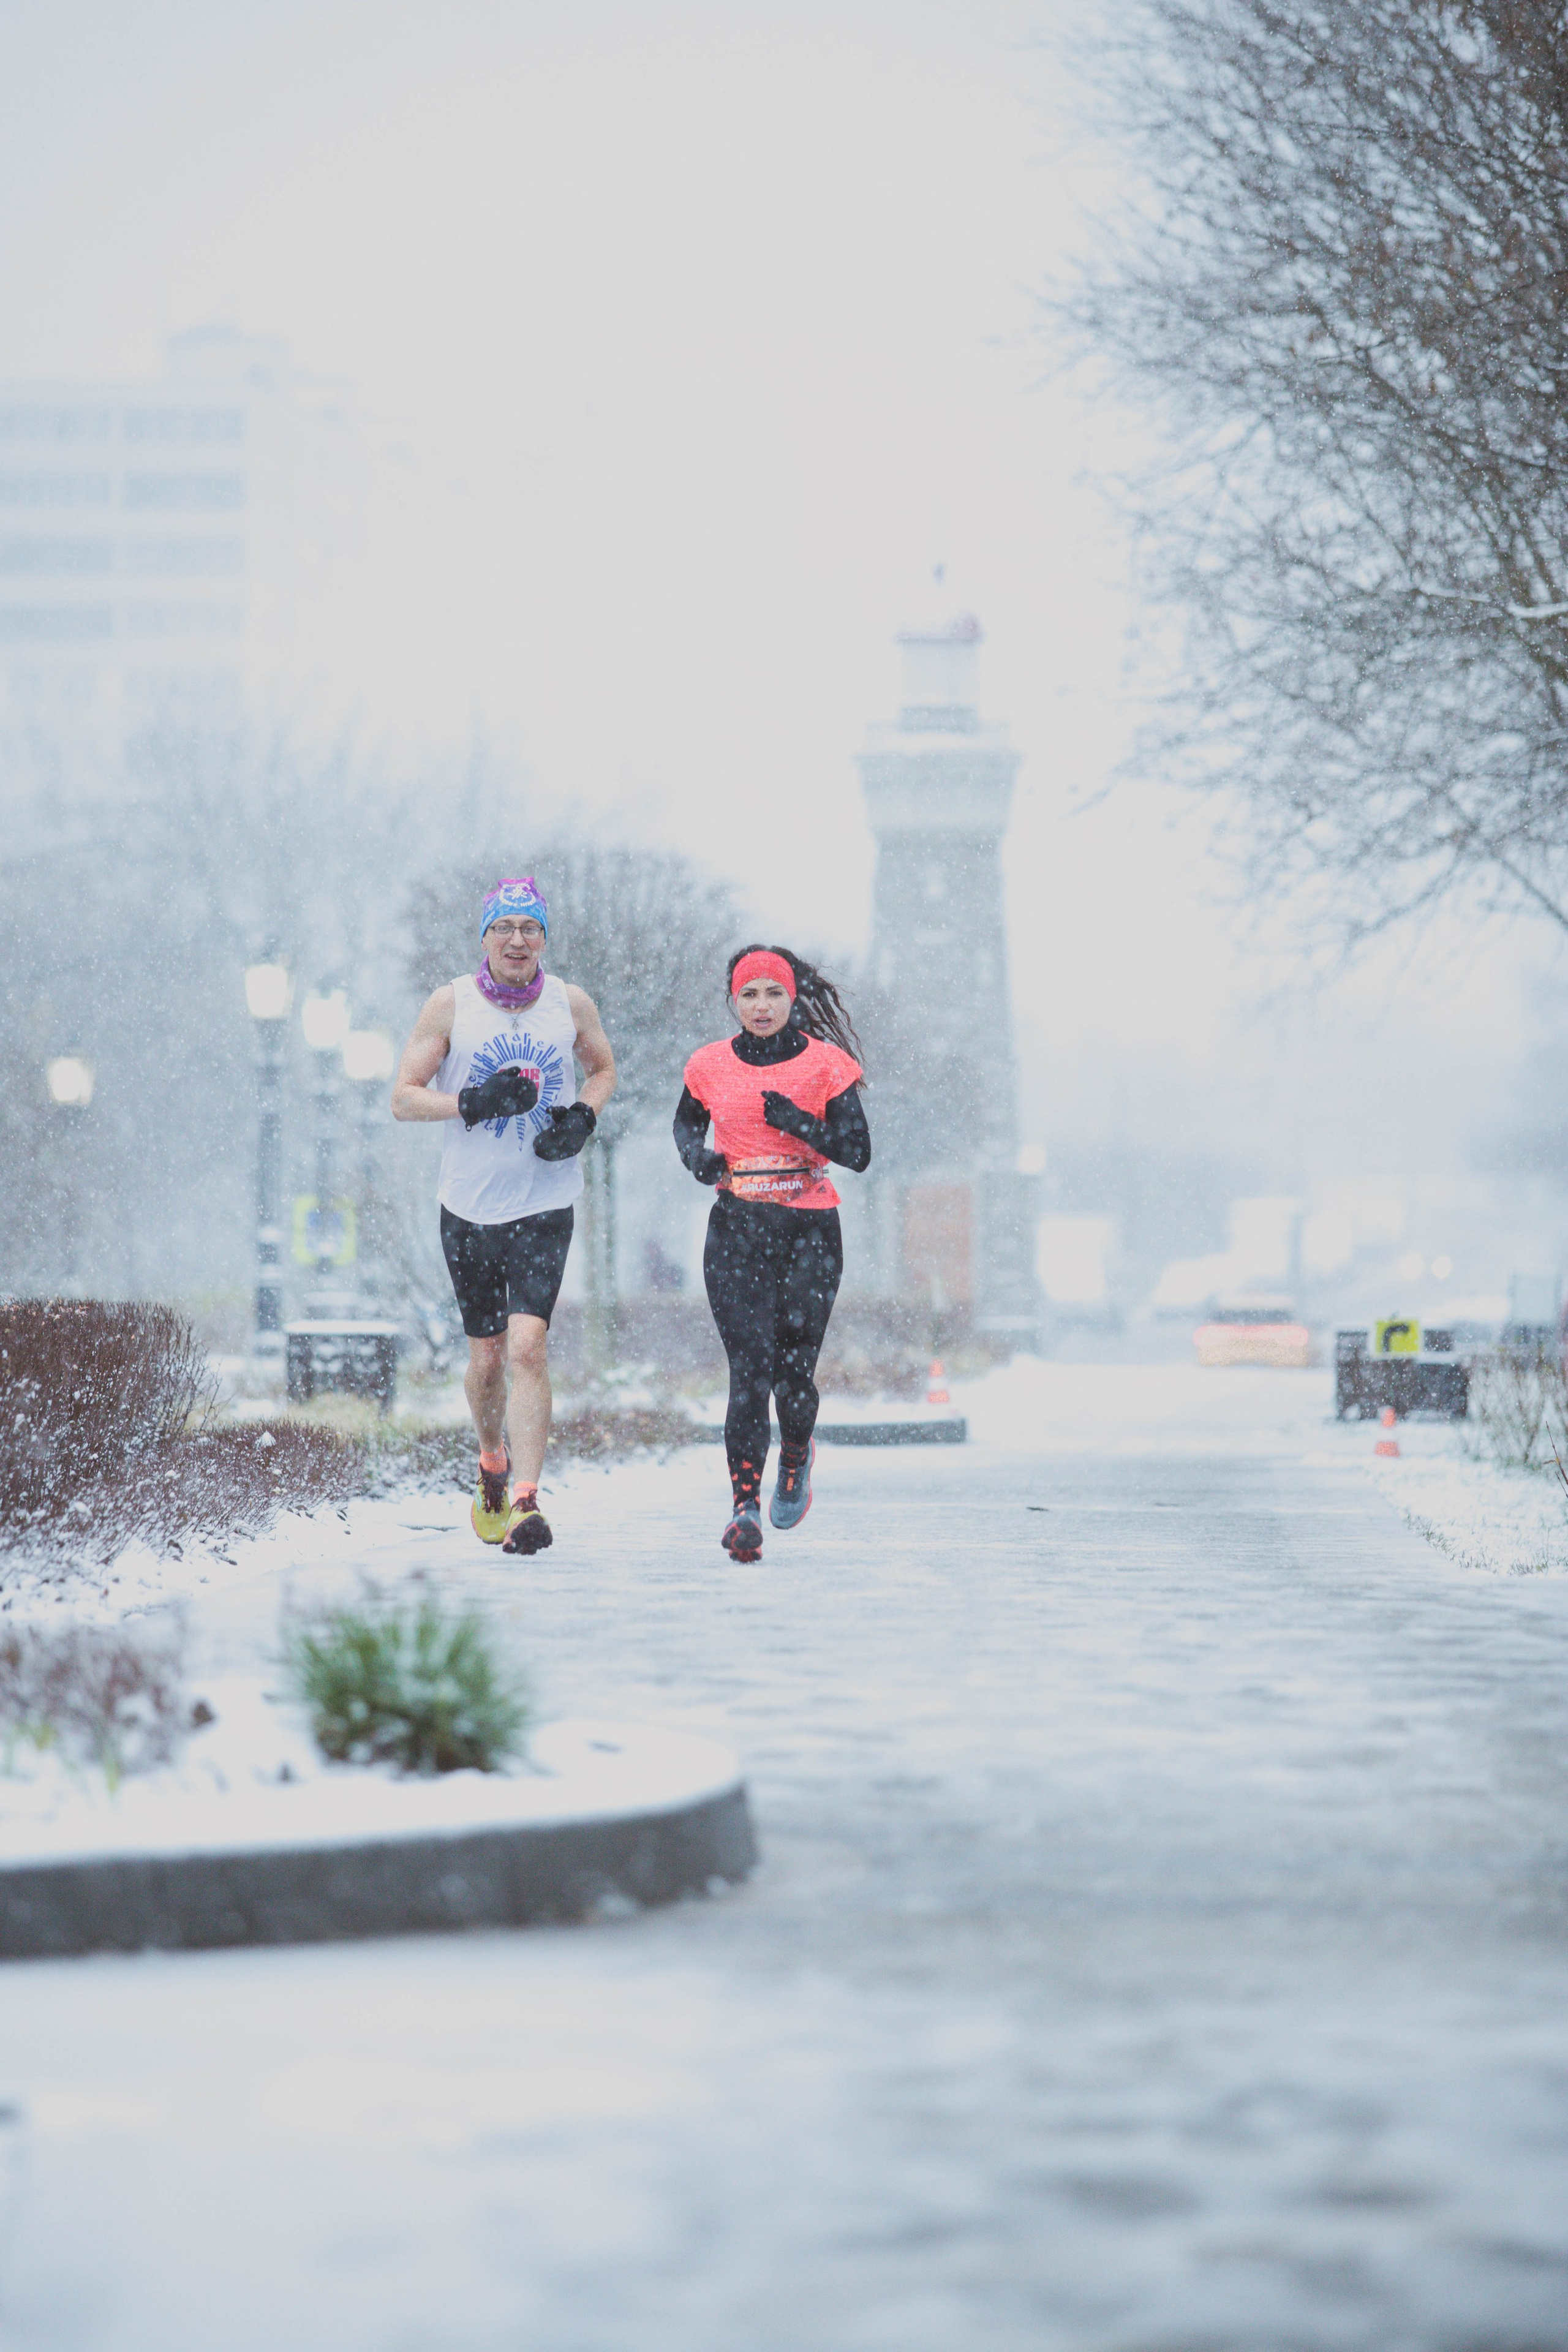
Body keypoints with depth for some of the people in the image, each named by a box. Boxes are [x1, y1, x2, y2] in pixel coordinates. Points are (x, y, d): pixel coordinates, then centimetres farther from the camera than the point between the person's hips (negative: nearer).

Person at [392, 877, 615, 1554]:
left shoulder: (570, 1005, 0)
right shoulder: (451, 1005, -4)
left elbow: (603, 1068, 19)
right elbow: (403, 1097, -4)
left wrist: (583, 1118, -2)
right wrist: (473, 1103, -20)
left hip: (545, 1204, -1)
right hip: (469, 1207, 1)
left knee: (527, 1347, -16)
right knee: (486, 1358, 11)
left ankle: (525, 1502, -17)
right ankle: (492, 1466, 39)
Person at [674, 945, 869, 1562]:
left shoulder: (826, 1064, 0)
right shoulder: (710, 1065, 6)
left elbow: (858, 1153, -3)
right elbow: (686, 1123, 25)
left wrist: (798, 1123, -17)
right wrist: (697, 1155, 3)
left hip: (810, 1231, -1)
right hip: (737, 1229, 1)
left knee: (793, 1373, -2)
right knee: (750, 1368, -12)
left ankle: (796, 1457, 32)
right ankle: (745, 1506, -13)